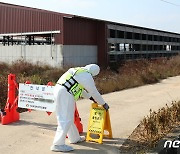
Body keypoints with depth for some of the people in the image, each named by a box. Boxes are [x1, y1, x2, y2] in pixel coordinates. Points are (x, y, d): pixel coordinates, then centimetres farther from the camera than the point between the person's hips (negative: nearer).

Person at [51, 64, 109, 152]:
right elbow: (94, 92, 4)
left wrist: (90, 97, 45)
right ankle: (58, 144, -7)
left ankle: (75, 138, 33)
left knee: (65, 118, 18)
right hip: (65, 94, -10)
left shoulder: (78, 71, 24)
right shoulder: (87, 76, -2)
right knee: (66, 119, -7)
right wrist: (104, 104, 17)